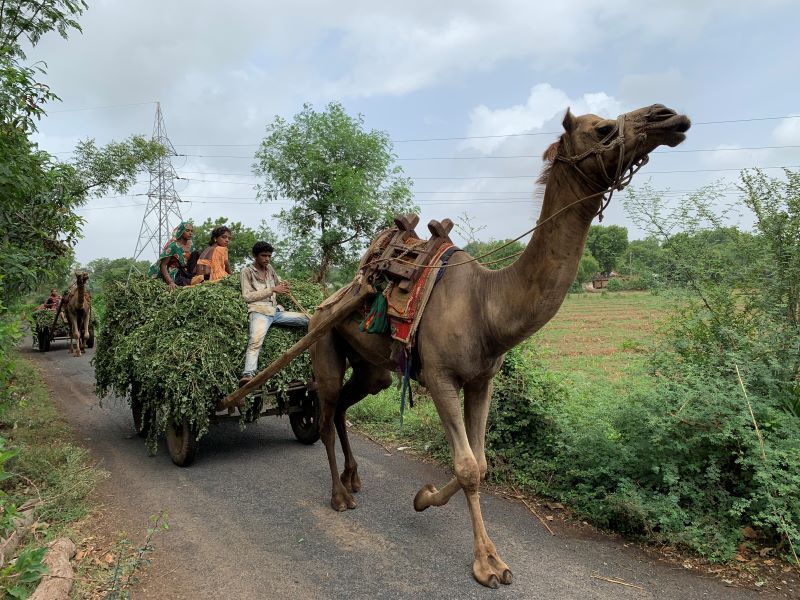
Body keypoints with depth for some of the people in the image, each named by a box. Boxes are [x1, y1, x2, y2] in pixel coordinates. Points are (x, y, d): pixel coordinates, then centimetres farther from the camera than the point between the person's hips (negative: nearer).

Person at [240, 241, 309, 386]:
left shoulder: (270, 268, 20)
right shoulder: (247, 271, 5)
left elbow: (278, 283, 35)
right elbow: (247, 296, -4)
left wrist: (284, 286, 8)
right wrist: (272, 289, -11)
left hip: (276, 311, 6)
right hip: (260, 312, -6)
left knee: (309, 320, -5)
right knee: (255, 341, -35)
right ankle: (248, 375, -52)